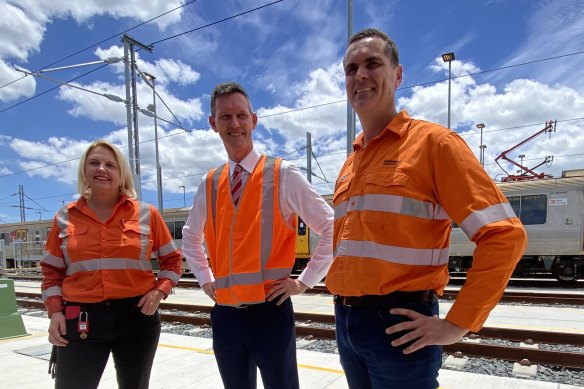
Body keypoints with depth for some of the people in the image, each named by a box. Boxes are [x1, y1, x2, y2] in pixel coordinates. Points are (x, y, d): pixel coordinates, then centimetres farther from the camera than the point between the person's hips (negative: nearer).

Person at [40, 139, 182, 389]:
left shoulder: (146, 214, -2)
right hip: (81, 321, 1)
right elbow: (52, 271, 11)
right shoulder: (65, 217, 3)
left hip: (137, 317, 0)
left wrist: (160, 291, -9)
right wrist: (55, 311, 0)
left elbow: (172, 259, 5)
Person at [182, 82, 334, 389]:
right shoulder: (208, 185, 6)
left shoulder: (283, 175, -8)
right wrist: (205, 280, 11)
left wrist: (304, 281, -6)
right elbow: (190, 237, 22)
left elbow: (332, 228, -5)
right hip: (224, 315, 5)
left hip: (270, 312, -4)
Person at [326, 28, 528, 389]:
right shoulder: (350, 163, 11)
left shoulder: (432, 141, -9)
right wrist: (345, 310, 12)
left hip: (398, 326, -6)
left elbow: (505, 234, -13)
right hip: (346, 322, 7)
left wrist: (456, 324, -14)